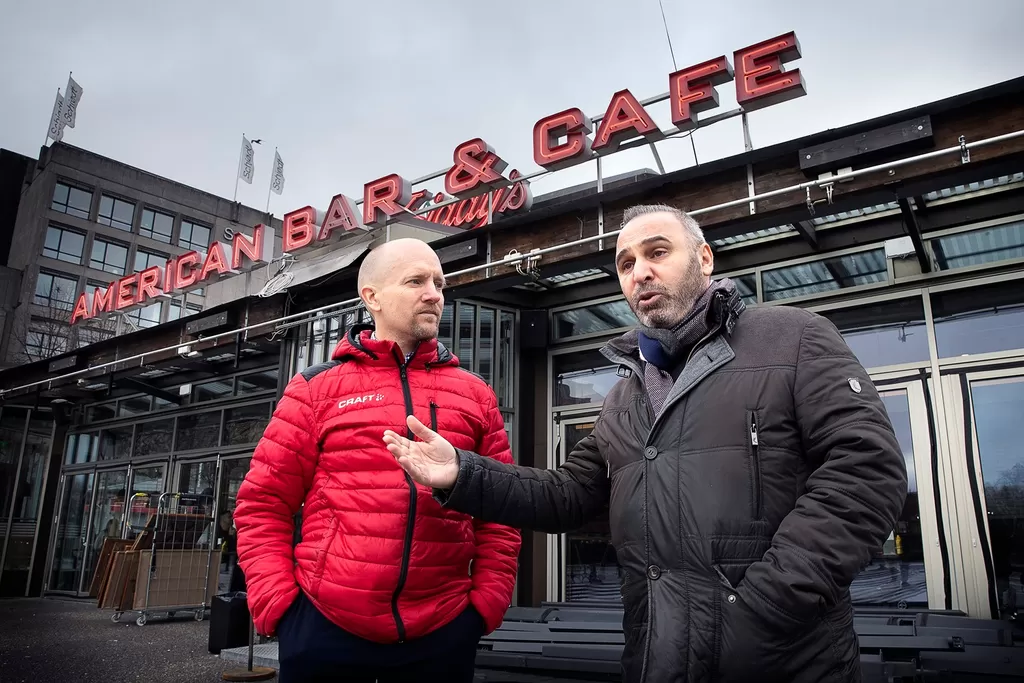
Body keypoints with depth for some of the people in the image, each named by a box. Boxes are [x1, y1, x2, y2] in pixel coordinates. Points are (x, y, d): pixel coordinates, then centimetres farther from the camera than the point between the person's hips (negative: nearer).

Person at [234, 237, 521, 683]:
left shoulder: (475, 395, 7)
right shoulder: (316, 388, 2)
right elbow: (263, 504, 2)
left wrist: (487, 603, -2)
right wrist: (278, 606, -5)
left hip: (444, 631, 2)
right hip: (324, 625, -1)